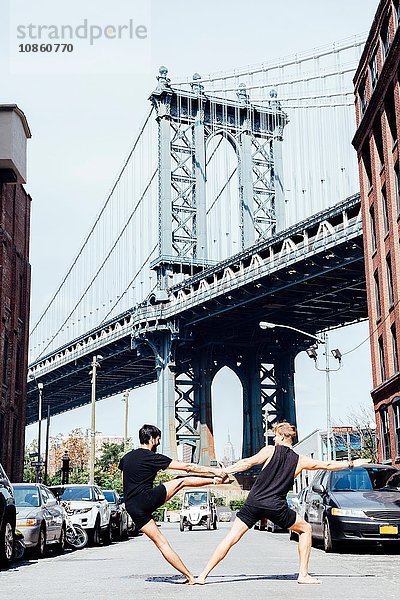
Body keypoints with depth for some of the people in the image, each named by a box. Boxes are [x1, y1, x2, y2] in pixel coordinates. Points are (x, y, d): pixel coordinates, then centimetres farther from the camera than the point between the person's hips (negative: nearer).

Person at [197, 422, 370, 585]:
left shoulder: (270, 450, 6)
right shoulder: (300, 460, 11)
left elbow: (248, 462, -3)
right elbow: (328, 465, 20)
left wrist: (224, 471, 0)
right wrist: (351, 464, 33)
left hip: (254, 502, 0)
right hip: (275, 506, 0)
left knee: (231, 539, 4)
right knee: (305, 529, 22)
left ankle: (203, 575, -3)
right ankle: (303, 575, 18)